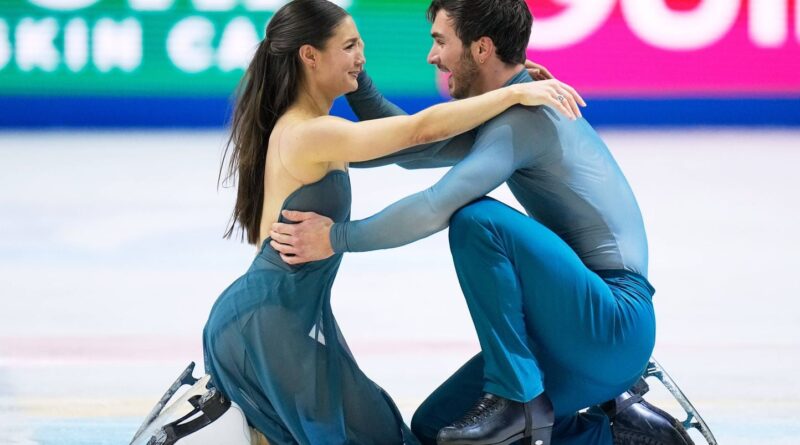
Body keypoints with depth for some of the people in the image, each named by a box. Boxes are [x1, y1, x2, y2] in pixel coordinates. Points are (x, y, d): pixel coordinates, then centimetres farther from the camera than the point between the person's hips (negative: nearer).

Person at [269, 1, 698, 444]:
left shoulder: (524, 116, -16)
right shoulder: (499, 115, 16)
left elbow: (437, 207, -25)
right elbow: (409, 147, 26)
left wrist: (339, 237, -16)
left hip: (613, 321, -10)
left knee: (476, 219, -26)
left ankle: (518, 397, -19)